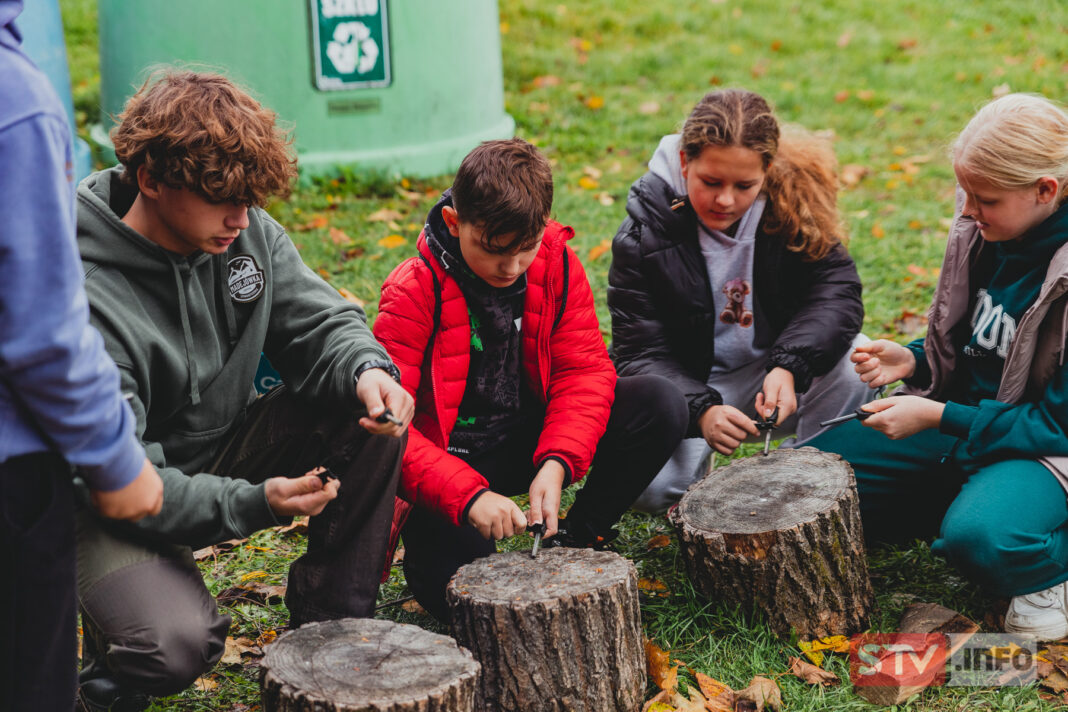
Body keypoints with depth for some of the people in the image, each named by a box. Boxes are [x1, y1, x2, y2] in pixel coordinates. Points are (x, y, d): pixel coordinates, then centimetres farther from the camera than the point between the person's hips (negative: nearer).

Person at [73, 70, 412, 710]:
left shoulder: (247, 233, -10)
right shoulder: (86, 301, -29)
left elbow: (320, 321, -1)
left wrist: (367, 370, -27)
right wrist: (250, 504, -41)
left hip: (228, 449, 6)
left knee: (376, 414, -14)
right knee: (176, 646, -32)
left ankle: (334, 619, -1)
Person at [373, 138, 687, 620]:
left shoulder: (556, 263, -8)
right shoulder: (413, 293, -20)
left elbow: (583, 368, -9)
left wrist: (556, 463, -26)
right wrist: (468, 495, -38)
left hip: (530, 436, 4)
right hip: (451, 458, -4)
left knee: (660, 404, -15)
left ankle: (576, 538, -2)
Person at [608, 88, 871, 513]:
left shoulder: (792, 203, -12)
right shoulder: (643, 237, -17)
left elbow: (836, 289, -18)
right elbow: (641, 354, -19)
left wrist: (789, 367, -37)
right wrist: (702, 411, -38)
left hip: (781, 377, 2)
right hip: (690, 383, -2)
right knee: (649, 484, -30)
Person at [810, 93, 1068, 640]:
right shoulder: (983, 233, -1)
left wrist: (938, 417, -21)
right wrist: (914, 361, -6)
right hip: (963, 421, 8)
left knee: (978, 537, -39)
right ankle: (972, 502, 5)